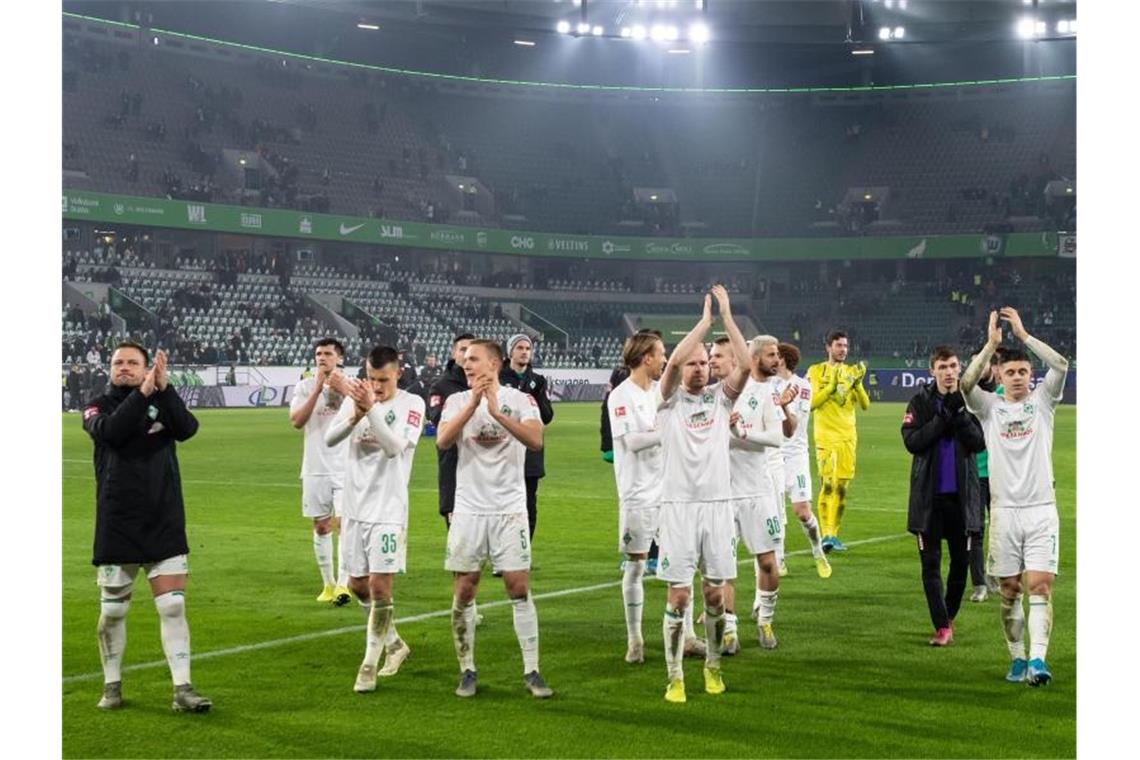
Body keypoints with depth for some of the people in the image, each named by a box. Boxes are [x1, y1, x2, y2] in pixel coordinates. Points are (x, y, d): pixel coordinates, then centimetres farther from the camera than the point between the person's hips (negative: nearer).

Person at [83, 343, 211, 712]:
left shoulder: (163, 401, 4)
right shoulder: (98, 406, 2)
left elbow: (187, 429, -17)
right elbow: (111, 431, -21)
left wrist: (163, 388, -27)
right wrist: (142, 393, -29)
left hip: (164, 524, 0)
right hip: (116, 526, 0)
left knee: (173, 606, -4)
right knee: (112, 611, 9)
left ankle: (182, 689, 0)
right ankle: (112, 686, 26)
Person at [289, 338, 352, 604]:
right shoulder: (305, 386, 5)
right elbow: (296, 421, -8)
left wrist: (343, 390, -14)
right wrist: (317, 389, -11)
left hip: (345, 466, -2)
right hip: (315, 468, 2)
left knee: (343, 523, -12)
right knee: (321, 526, 8)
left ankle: (343, 584, -15)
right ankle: (328, 583, 19)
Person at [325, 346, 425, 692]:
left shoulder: (411, 404, -7)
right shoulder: (355, 399, 4)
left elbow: (395, 446, -22)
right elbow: (330, 439, -8)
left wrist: (371, 408, -31)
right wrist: (356, 415, -26)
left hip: (388, 510, -5)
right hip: (355, 508, 5)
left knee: (379, 587, -9)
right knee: (358, 585, 12)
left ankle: (370, 664, 1)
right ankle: (394, 644, 32)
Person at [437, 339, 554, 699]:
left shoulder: (519, 400, -1)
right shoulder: (457, 401, 4)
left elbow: (536, 440, -18)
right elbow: (443, 441, -13)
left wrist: (497, 413, -26)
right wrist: (473, 404, -22)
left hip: (509, 509, -2)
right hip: (468, 509, 2)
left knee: (519, 588, -3)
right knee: (464, 591, 4)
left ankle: (531, 671, 5)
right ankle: (467, 671, 15)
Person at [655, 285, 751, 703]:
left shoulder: (719, 397, 8)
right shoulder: (669, 399, 1)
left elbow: (745, 365, -9)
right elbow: (673, 361, -18)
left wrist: (727, 315, -12)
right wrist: (705, 320, -14)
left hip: (718, 504, 3)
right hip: (678, 507, -3)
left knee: (715, 593, 7)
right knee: (679, 595, -3)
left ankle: (713, 665, 24)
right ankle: (674, 676, 4)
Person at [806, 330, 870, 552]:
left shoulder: (851, 372, 12)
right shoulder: (816, 371, 1)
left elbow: (865, 405, 6)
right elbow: (811, 402, -8)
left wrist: (857, 384, -9)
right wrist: (831, 386, -16)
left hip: (848, 437, 4)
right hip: (825, 437, -4)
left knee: (842, 487, 5)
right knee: (828, 484, -12)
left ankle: (833, 534, 13)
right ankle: (826, 534, -10)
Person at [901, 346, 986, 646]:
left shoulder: (969, 401, 2)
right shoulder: (920, 402, 2)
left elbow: (979, 443, -8)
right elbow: (911, 441, -10)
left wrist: (959, 413, -17)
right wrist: (944, 417, -16)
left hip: (962, 494, 1)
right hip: (928, 494, -1)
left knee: (961, 560, 7)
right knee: (931, 562, -2)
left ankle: (949, 617, 26)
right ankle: (942, 626, 2)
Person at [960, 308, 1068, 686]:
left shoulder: (1042, 401, 6)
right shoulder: (990, 406, 6)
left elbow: (1061, 366, -11)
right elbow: (967, 383, -15)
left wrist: (1023, 334, -14)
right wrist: (991, 344, -20)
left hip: (1041, 509, -1)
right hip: (1004, 510, 1)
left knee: (1040, 585, -10)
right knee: (1010, 590, 5)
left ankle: (1038, 659, -16)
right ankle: (1017, 658, 15)